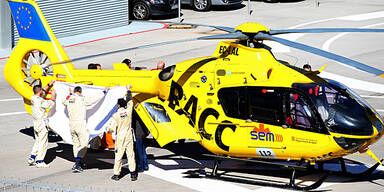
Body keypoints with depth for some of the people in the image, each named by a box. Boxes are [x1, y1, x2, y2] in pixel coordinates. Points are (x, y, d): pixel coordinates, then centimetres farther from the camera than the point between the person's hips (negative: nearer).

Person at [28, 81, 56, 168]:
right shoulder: (40, 101, -21)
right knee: (43, 143, -1)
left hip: (36, 124, 9)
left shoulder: (33, 98, 6)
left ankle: (32, 158, 19)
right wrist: (53, 95, 1)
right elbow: (50, 104, -13)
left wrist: (49, 85, 23)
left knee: (38, 141, 20)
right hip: (41, 124, -9)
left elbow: (43, 92, 22)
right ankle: (39, 162, 1)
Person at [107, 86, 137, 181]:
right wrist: (128, 91, 28)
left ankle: (116, 174, 8)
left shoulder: (116, 115, -10)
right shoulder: (128, 111, -3)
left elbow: (113, 128, -10)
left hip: (120, 137, -2)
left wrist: (108, 129, 13)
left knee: (118, 155, 3)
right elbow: (130, 102, 16)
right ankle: (133, 174, 2)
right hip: (129, 136, 3)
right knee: (131, 154, 5)